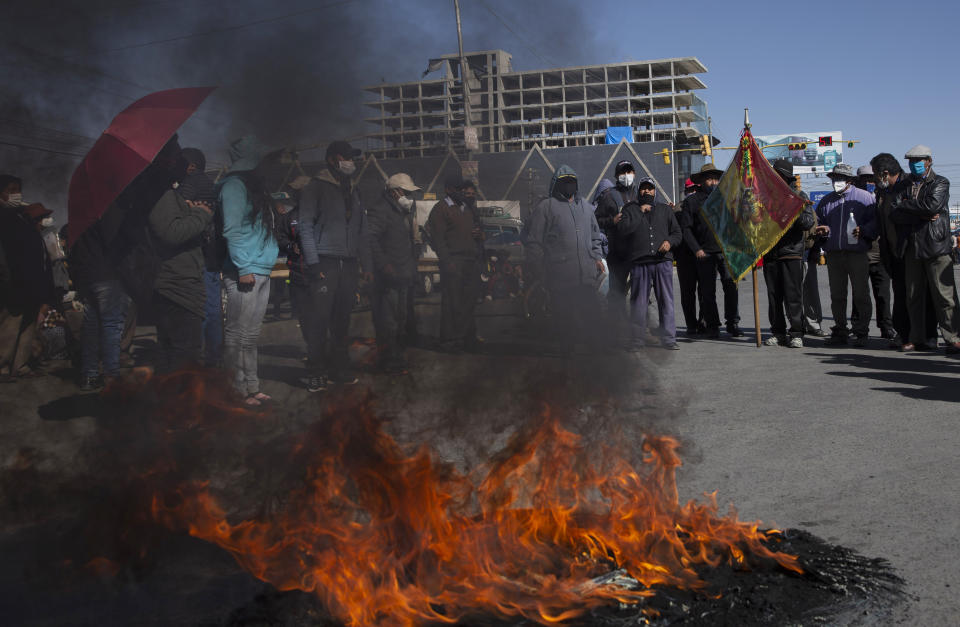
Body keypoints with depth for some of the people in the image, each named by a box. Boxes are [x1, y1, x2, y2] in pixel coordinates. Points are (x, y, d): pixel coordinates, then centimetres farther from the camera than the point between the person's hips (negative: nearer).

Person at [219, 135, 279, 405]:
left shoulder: (253, 183, 19)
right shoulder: (234, 184, -8)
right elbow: (232, 229, -15)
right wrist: (243, 268, -18)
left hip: (261, 271, 9)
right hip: (245, 272, -9)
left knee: (251, 334, 12)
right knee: (238, 334, -4)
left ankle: (250, 387, 18)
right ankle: (238, 390, 2)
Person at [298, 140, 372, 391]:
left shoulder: (353, 191, 21)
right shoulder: (316, 188, 1)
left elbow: (362, 231, 21)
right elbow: (306, 226, -6)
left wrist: (366, 265, 14)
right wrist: (313, 263, -14)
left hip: (349, 264, 6)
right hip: (325, 263, -6)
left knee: (342, 318, 7)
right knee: (320, 317, -8)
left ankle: (339, 367, 15)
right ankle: (317, 372, -3)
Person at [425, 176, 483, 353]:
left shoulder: (468, 208, 20)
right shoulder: (440, 209, -2)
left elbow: (477, 229, 30)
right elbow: (437, 239, -8)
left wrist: (479, 234, 5)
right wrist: (447, 262, -16)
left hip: (472, 260, 6)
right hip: (453, 261, -6)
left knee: (470, 300, 5)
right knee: (452, 302, -3)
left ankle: (468, 337, 14)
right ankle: (449, 340, 5)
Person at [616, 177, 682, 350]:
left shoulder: (665, 209, 19)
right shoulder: (630, 209, 12)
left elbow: (677, 232, 20)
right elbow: (622, 229, -5)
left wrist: (669, 242, -1)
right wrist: (640, 213, -5)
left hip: (663, 261, 2)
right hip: (639, 262, -2)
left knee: (666, 301, 0)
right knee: (638, 302, -1)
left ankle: (668, 338, 5)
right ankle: (637, 340, 6)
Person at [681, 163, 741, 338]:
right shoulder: (691, 201, 5)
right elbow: (686, 228, 3)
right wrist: (696, 249, -6)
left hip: (726, 251, 2)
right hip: (705, 253, -2)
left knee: (731, 287, -6)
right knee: (708, 292, 3)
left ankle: (733, 323, 2)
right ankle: (712, 325, 11)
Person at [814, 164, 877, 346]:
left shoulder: (864, 197, 4)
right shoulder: (826, 201, 16)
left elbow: (876, 221, -1)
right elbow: (817, 222, 23)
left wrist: (863, 230, -19)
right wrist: (823, 230, 1)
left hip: (858, 253, -4)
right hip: (833, 254, 4)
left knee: (861, 294, -1)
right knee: (837, 295, 7)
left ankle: (861, 332, 5)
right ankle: (839, 331, 15)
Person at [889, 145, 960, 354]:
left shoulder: (940, 183, 5)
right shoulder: (906, 186, 17)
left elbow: (932, 205, -14)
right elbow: (895, 214, 4)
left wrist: (905, 205, -3)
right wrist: (923, 216, -8)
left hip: (935, 245, -4)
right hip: (912, 246, 4)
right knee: (914, 296, 6)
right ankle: (916, 338, 13)